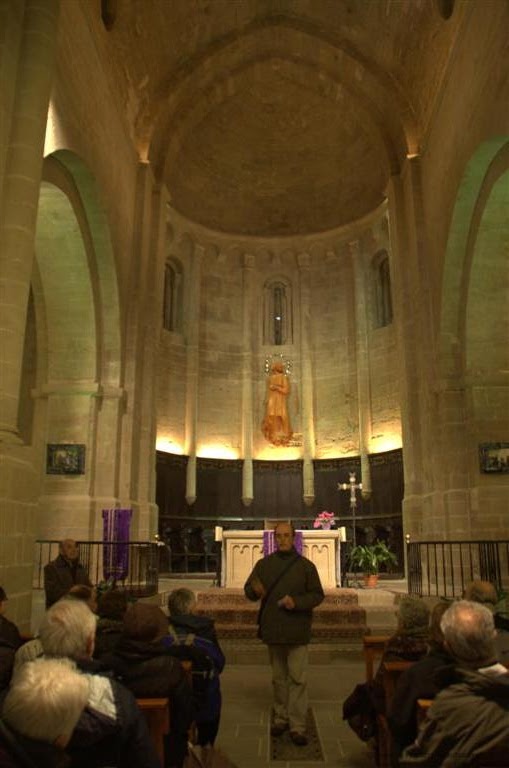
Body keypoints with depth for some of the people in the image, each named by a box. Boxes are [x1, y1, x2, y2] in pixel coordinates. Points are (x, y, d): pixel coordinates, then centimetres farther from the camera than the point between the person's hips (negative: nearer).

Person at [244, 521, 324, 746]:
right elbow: (248, 590, 8)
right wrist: (255, 590, -16)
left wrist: (296, 602, -18)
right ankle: (281, 717, 29)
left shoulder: (305, 565, -1)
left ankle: (297, 726, 3)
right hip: (272, 630, 3)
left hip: (297, 632, -3)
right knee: (278, 677, 15)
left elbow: (317, 595, -2)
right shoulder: (264, 564, 5)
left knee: (298, 679, -4)